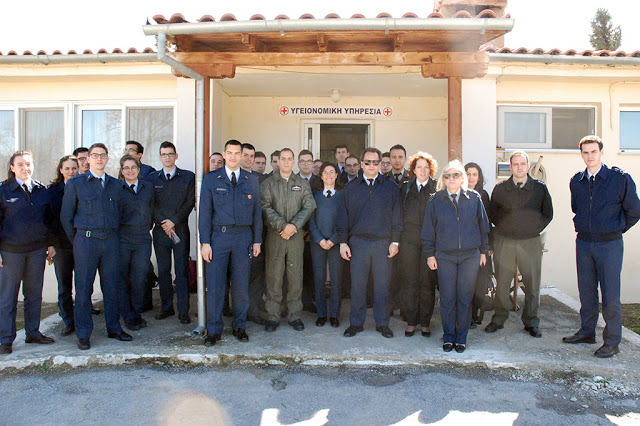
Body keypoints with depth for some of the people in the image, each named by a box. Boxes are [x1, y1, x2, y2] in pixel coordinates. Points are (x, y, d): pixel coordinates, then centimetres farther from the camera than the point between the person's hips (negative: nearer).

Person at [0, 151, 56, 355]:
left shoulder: (41, 190, 9)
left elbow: (48, 218, 15)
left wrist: (51, 244, 11)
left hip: (37, 249, 3)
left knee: (34, 293, 11)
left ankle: (33, 332, 23)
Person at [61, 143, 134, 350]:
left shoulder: (116, 184, 11)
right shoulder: (75, 183, 3)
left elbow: (126, 207, 22)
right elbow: (65, 215, 4)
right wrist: (77, 239, 4)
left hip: (111, 240, 3)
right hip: (86, 240, -3)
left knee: (111, 286, 8)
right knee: (83, 288, 1)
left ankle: (114, 328, 20)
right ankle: (83, 334, 12)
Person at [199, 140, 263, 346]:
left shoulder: (251, 180, 9)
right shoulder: (211, 179, 5)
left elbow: (257, 211, 11)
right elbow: (205, 211, 1)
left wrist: (257, 240, 6)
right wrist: (205, 242, -5)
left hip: (243, 236, 1)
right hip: (219, 236, -1)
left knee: (241, 284, 6)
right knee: (214, 285, -1)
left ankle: (239, 326, 21)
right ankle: (214, 329, 13)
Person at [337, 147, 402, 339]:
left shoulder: (391, 187, 7)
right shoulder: (351, 188, 8)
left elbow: (396, 216, 7)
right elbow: (343, 216, 7)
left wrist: (395, 241, 0)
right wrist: (343, 242, 1)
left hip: (383, 244, 0)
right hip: (358, 243, 0)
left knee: (382, 285, 6)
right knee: (357, 285, 4)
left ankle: (382, 323, 20)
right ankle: (356, 323, 17)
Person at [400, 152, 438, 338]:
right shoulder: (405, 188, 11)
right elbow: (399, 213, 11)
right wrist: (397, 239, 4)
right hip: (409, 240, 1)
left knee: (428, 282, 3)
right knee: (409, 281, 3)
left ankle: (425, 322, 16)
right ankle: (411, 321, 15)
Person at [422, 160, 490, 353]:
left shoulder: (474, 198, 4)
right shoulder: (436, 200, 3)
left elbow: (483, 225, 10)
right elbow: (428, 229, 5)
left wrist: (483, 250, 8)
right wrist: (430, 254, 2)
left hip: (470, 255, 1)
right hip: (444, 256, 0)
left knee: (465, 297, 6)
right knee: (447, 298, 4)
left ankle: (461, 337, 19)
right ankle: (448, 336, 18)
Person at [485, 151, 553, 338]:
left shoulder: (540, 188, 4)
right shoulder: (500, 189, 4)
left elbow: (548, 213, 11)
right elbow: (492, 213, 12)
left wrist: (535, 229, 5)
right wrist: (504, 229, 5)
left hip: (531, 242, 0)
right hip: (504, 242, 0)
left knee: (532, 284, 5)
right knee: (502, 284, 5)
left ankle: (531, 322, 20)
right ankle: (499, 319, 19)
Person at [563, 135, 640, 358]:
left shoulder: (620, 178, -7)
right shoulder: (576, 181, 5)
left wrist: (616, 230, 6)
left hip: (609, 244, -4)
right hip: (583, 243, 4)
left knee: (610, 295, 0)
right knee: (586, 291, 13)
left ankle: (612, 342, 12)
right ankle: (587, 332, 27)